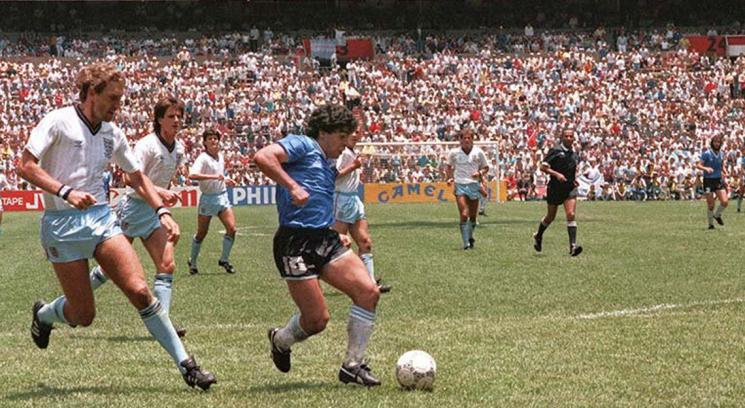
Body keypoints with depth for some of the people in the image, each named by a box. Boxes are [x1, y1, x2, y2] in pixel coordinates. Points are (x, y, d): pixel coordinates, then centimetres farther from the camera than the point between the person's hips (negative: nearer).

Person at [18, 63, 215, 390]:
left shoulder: (112, 133, 10)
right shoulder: (58, 122, -8)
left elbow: (137, 178, 20)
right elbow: (26, 166, -13)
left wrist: (162, 211, 6)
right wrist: (65, 192, -24)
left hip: (102, 218, 4)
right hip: (62, 224, -4)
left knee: (140, 291, -13)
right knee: (83, 316, -2)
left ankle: (185, 364, -10)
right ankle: (43, 314, 34)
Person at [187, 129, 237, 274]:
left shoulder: (221, 156, 9)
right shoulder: (203, 158, -14)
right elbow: (192, 175, -32)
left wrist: (226, 181, 10)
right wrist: (214, 176, -35)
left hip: (222, 196, 6)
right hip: (208, 198, -6)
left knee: (231, 228, -8)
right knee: (201, 234, 5)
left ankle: (224, 260, 7)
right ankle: (192, 262, 24)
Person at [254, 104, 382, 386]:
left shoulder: (327, 167, 26)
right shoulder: (302, 145, -2)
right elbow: (263, 157, -19)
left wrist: (338, 235, 19)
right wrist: (292, 187, -24)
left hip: (326, 239, 9)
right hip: (295, 243, -9)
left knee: (369, 291, -10)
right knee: (317, 319, -8)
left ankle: (353, 365, 0)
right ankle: (280, 341, 27)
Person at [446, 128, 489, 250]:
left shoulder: (478, 152, 0)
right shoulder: (454, 153, 1)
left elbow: (486, 167, 9)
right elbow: (449, 166, 18)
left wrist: (479, 173, -11)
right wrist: (450, 178, 2)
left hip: (474, 185, 1)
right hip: (460, 185, -1)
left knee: (473, 216, 9)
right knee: (464, 215, -13)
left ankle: (470, 237, 34)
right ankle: (466, 243, -11)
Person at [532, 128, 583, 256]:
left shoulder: (574, 154, 7)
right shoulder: (555, 151, -9)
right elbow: (543, 167, -11)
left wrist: (575, 178, 8)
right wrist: (556, 174, -23)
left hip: (570, 188, 3)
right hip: (555, 188, -3)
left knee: (571, 214, -15)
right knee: (550, 217, 12)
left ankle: (573, 246, -20)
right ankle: (538, 237, 40)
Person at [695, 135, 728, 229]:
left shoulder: (721, 153, 6)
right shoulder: (707, 154, -10)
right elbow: (698, 165, -14)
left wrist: (725, 176, 13)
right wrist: (706, 168, -32)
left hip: (718, 180, 4)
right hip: (708, 180, -4)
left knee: (725, 201, -9)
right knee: (710, 205, -2)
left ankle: (717, 215, 20)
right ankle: (711, 224, 17)